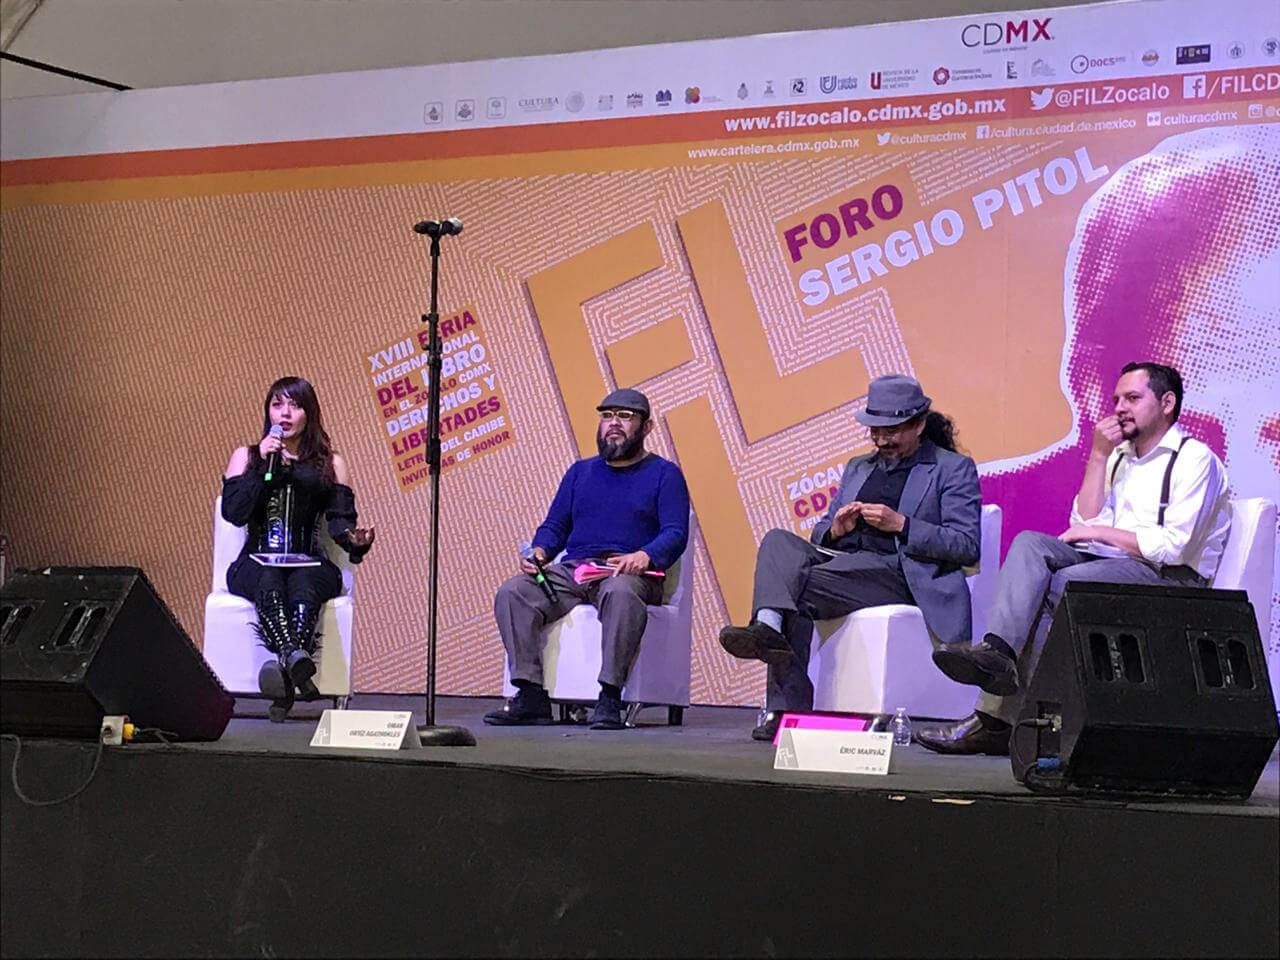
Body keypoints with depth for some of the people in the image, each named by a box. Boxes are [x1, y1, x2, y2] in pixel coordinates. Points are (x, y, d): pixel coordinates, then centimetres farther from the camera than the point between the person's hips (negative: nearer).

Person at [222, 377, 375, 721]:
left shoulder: (331, 464, 19)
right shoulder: (246, 456, 19)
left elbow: (340, 519, 5)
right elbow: (233, 512, 2)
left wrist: (353, 538, -18)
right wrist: (264, 464, -3)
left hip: (310, 563, 0)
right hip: (256, 562, 0)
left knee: (303, 585, -37)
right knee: (269, 584, -37)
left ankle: (285, 667, -63)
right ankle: (295, 657, -64)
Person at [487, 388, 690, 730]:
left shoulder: (663, 474, 11)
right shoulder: (581, 471, 26)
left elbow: (676, 534, -2)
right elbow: (554, 526, 23)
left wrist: (644, 556, -23)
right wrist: (539, 552, 0)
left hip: (630, 573, -5)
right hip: (573, 571, 5)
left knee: (620, 593, -41)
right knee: (512, 593, -22)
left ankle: (610, 697, -39)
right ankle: (531, 696, -25)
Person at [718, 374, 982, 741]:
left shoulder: (954, 469, 10)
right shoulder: (858, 468, 29)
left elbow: (967, 545, -1)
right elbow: (820, 535, 25)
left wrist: (901, 525, -11)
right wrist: (835, 530, 0)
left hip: (901, 572, -6)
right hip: (841, 561, 6)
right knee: (778, 540, -27)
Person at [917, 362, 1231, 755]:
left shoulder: (1195, 459, -2)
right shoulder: (1120, 455, 22)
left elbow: (1175, 546, -14)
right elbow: (1086, 524, 10)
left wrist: (1101, 533, -7)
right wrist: (1098, 456, 4)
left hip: (1172, 577, -7)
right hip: (1112, 563, 7)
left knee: (1055, 587, -29)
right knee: (1029, 543, -20)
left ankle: (998, 718, -30)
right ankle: (996, 649, -42)